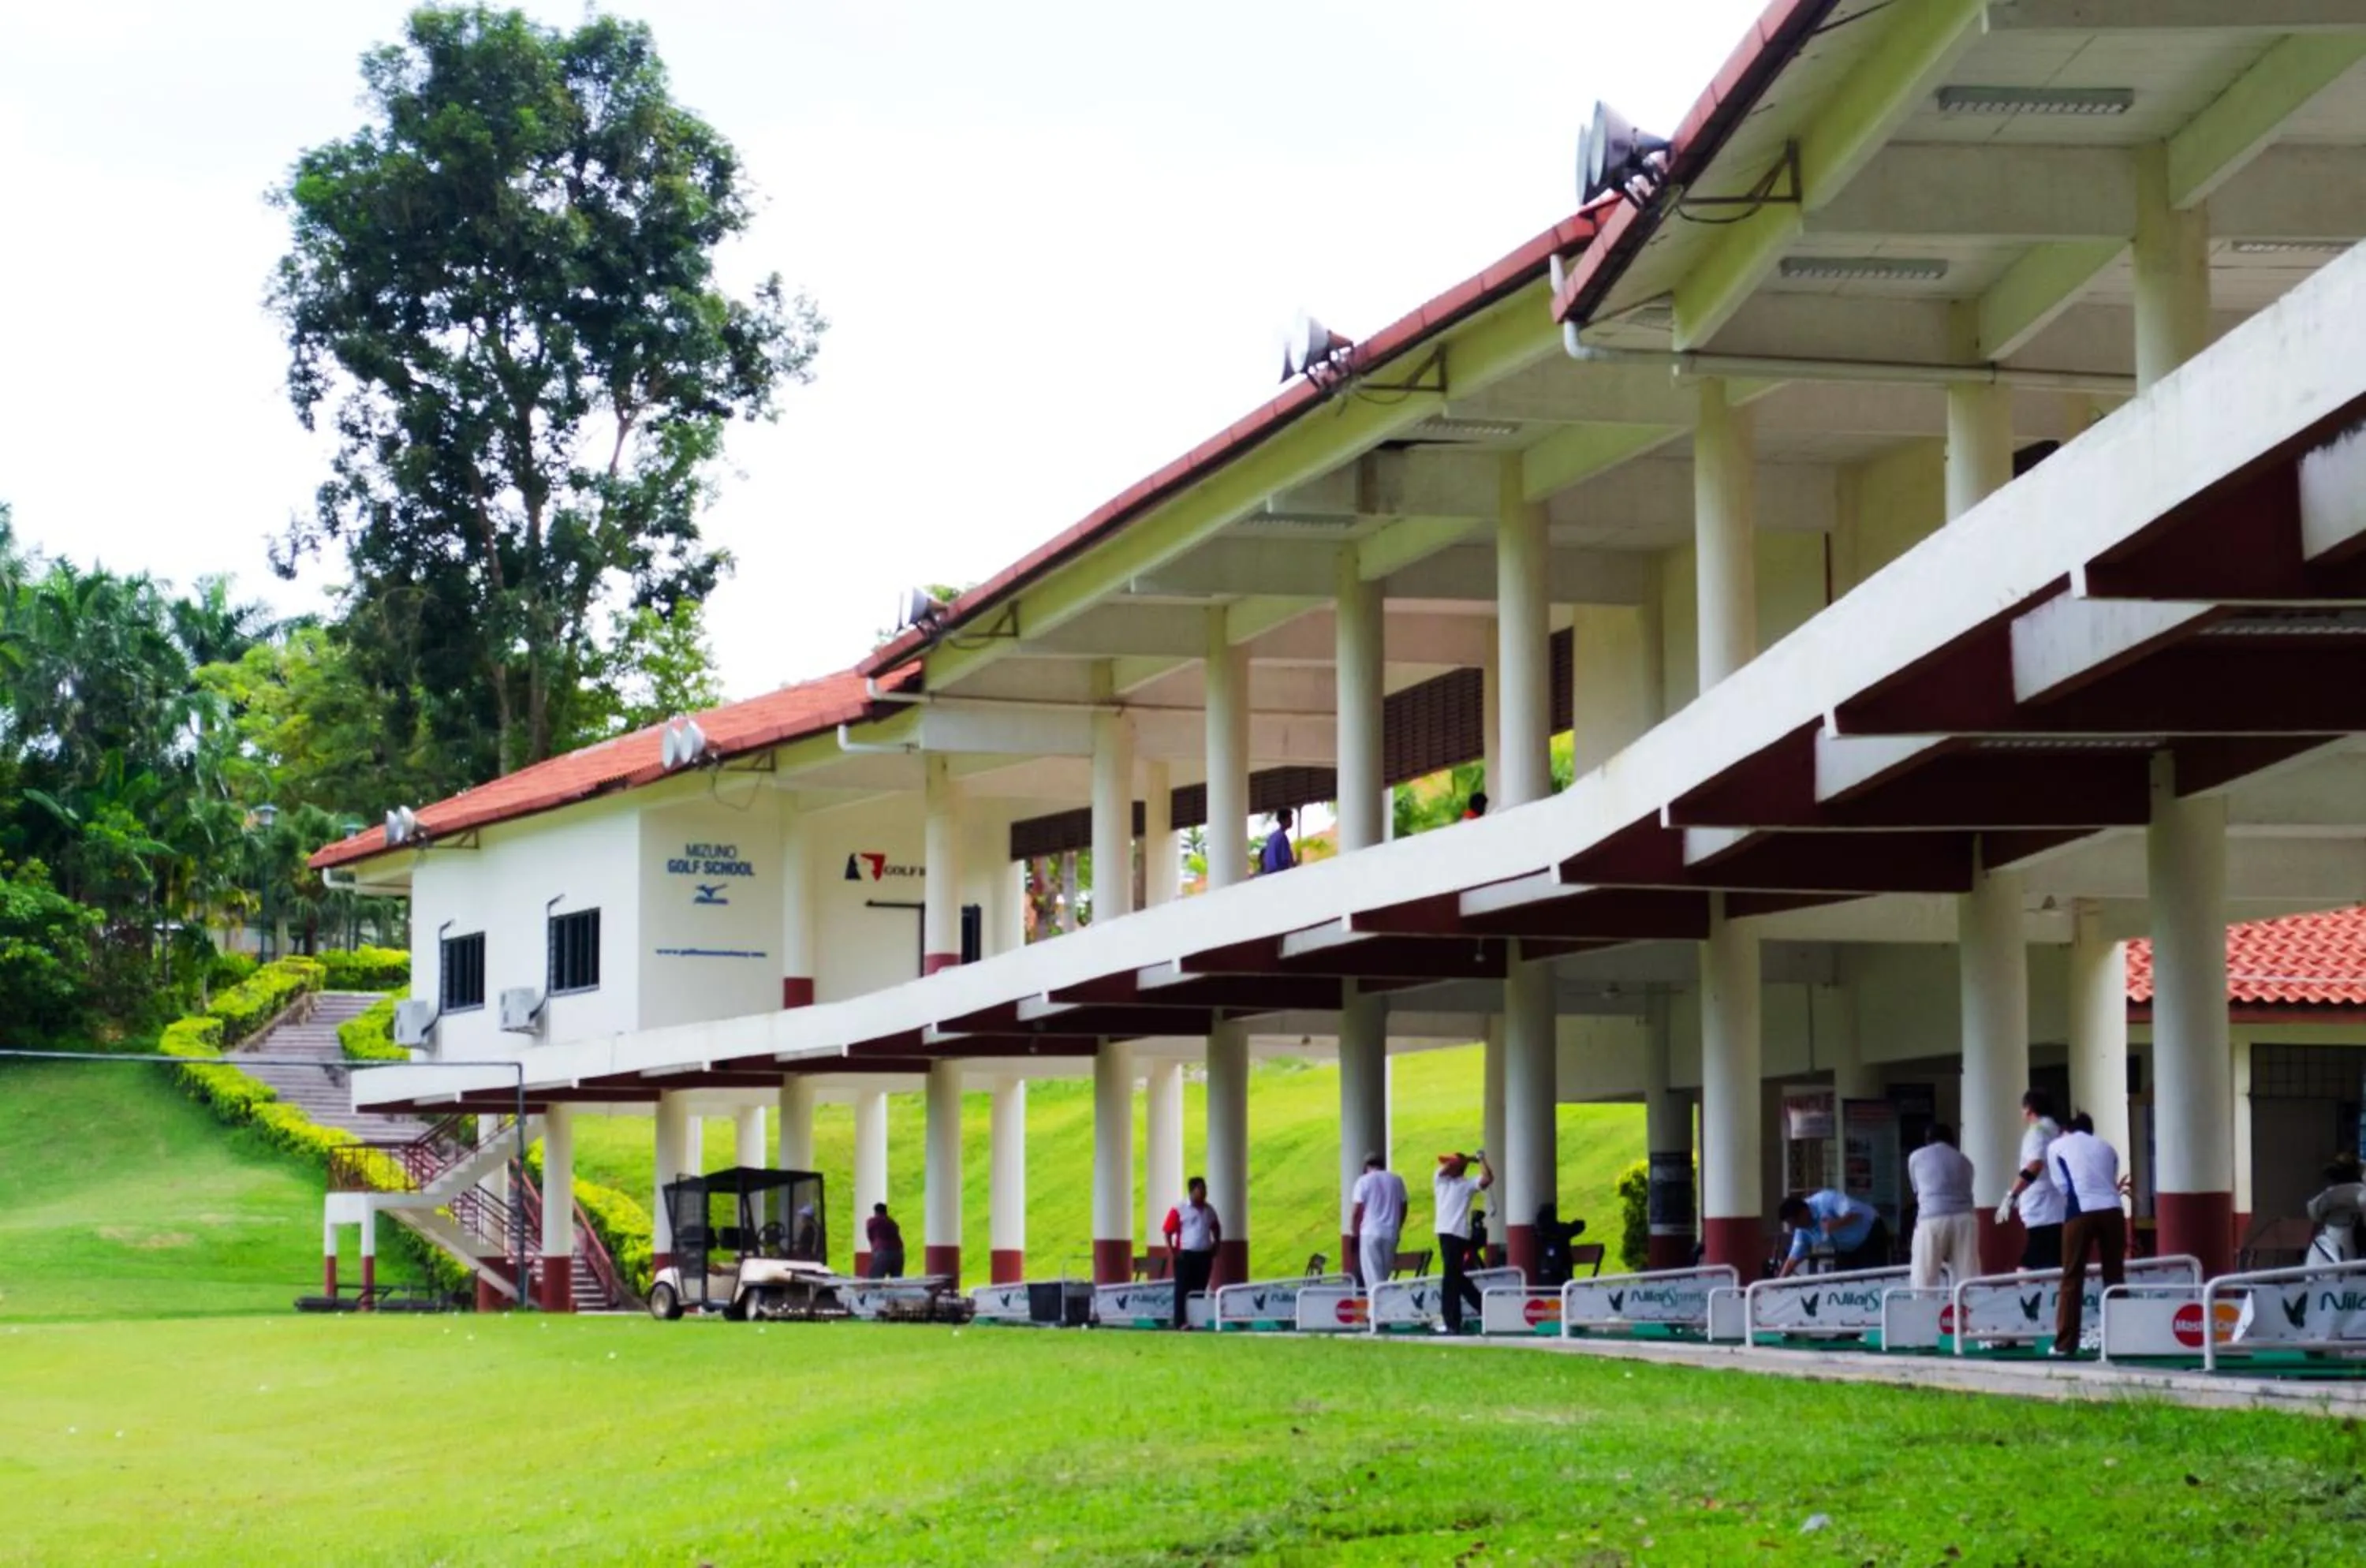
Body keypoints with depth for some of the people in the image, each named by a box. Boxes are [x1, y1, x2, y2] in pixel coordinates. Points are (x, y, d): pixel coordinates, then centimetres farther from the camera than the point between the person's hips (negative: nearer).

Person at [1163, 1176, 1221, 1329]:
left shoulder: (1209, 1211, 12)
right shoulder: (1179, 1210, -6)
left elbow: (1216, 1229, 27)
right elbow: (1168, 1232, -6)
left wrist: (1216, 1246, 15)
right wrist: (1171, 1251, -14)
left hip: (1204, 1255, 5)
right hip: (1186, 1255, -5)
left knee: (1201, 1289, 8)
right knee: (1183, 1290, -5)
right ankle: (1181, 1322, -6)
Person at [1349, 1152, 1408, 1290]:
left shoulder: (1364, 1181, -1)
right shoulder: (1397, 1180, 9)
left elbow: (1358, 1210, -4)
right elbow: (1403, 1208, 11)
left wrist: (1356, 1232, 8)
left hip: (1370, 1232, -4)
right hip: (1391, 1233, 4)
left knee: (1373, 1277, -5)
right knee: (1385, 1276, 10)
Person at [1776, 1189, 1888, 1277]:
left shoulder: (1826, 1200, -30)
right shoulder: (1802, 1228, -7)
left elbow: (1854, 1213, -39)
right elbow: (1795, 1256, -3)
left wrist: (1836, 1224, -54)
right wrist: (1781, 1279, -9)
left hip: (1872, 1235, -7)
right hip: (1847, 1248, 7)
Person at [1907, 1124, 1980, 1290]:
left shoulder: (1916, 1157, 19)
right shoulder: (1964, 1161, 24)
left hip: (1932, 1219, -2)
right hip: (1964, 1218, 2)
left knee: (1925, 1282, -1)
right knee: (1968, 1281, 3)